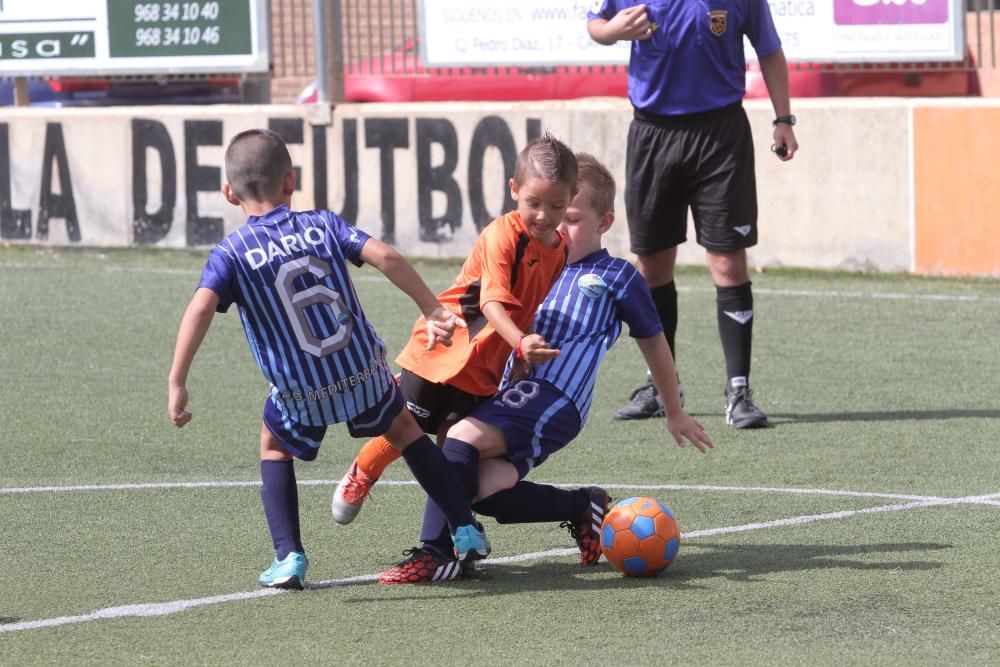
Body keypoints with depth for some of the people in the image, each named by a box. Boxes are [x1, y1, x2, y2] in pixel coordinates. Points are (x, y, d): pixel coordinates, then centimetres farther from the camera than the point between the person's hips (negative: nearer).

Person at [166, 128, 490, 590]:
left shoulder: (231, 253, -2)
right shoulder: (322, 224, 4)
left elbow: (201, 308, -19)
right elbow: (384, 256, -9)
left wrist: (176, 385, -21)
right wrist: (432, 311, -4)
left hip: (301, 396, -2)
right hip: (365, 374, 2)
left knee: (275, 447, 28)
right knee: (403, 428, 30)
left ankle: (289, 558, 12)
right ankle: (466, 531, 30)